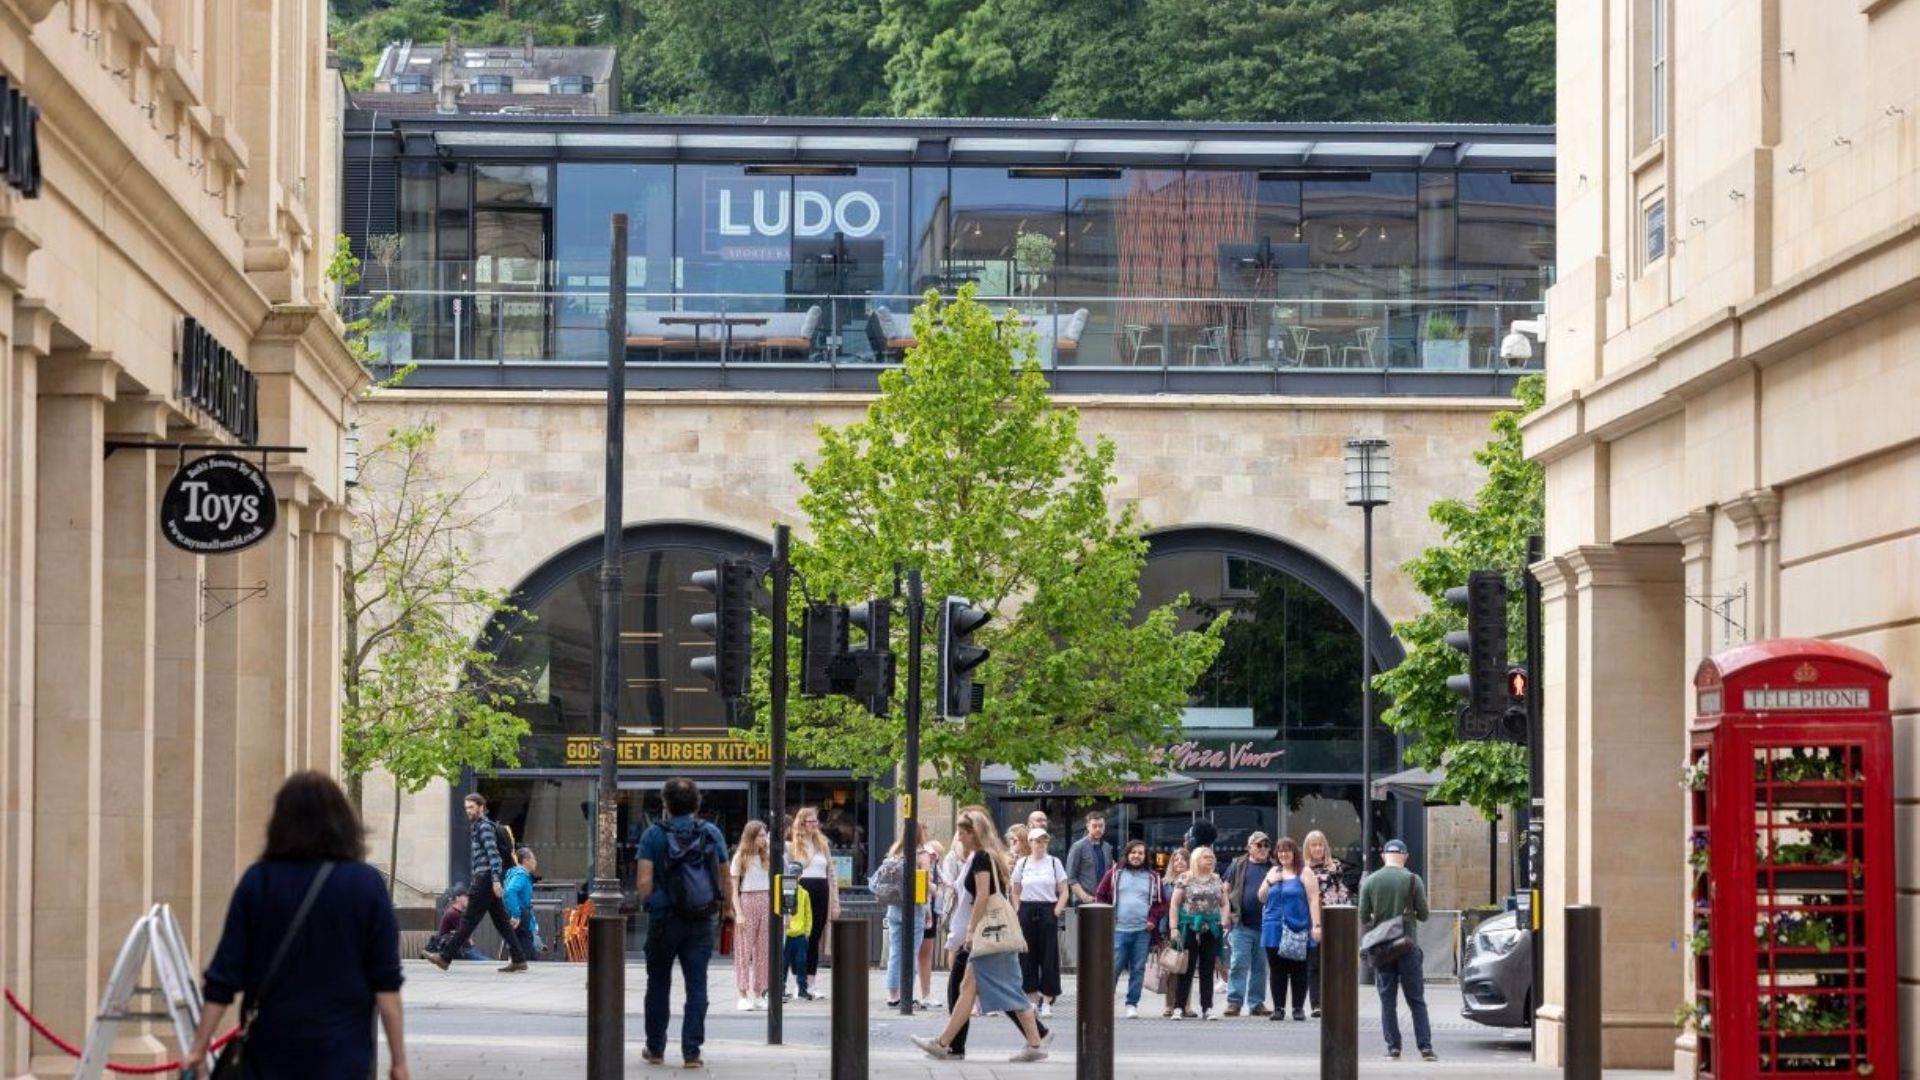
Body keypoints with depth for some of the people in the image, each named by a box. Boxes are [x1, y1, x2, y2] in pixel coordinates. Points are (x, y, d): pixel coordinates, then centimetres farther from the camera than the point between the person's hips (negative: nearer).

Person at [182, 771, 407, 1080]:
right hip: (340, 1054, -2)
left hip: (271, 1054, 2)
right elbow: (386, 984, -5)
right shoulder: (366, 884, -4)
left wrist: (199, 1047, 4)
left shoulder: (257, 881, 0)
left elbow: (223, 977, -1)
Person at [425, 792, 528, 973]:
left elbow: (493, 854, -18)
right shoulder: (476, 827, 22)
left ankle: (445, 957, -6)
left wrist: (496, 879, -25)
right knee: (501, 922, 7)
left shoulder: (484, 826, -8)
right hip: (483, 880, 10)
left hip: (485, 880, -10)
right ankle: (518, 960, 6)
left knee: (468, 921, -7)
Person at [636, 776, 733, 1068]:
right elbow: (725, 877, 5)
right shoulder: (712, 833, 1)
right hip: (701, 921, 1)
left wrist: (644, 902, 6)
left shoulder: (654, 834, -5)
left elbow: (644, 881, -11)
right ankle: (691, 1052, -3)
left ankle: (655, 1049, 20)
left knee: (659, 985, 12)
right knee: (697, 987, 3)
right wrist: (727, 906, 18)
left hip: (664, 919, -1)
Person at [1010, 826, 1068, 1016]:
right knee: (1028, 956, 1)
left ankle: (1047, 1001, 1)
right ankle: (1033, 999, 10)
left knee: (1049, 956, -3)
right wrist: (1018, 913, 2)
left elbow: (1063, 892, 4)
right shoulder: (1022, 864, 7)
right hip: (1027, 911, 1)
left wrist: (1056, 912, -6)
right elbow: (1015, 892, 12)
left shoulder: (1054, 863, 3)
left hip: (1048, 911, -1)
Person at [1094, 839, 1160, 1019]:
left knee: (1138, 969, 3)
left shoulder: (1152, 878, 9)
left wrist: (1152, 920, 1)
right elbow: (1100, 895, 9)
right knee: (1113, 967, -5)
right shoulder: (1115, 873, 6)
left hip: (1142, 930, 2)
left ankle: (1132, 1005, 10)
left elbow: (1159, 903, 16)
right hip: (1119, 929, -2)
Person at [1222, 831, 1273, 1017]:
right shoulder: (1238, 866, 6)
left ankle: (1257, 1003, 14)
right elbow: (1225, 891, 8)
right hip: (1241, 925, -2)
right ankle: (1234, 1001, -6)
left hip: (1265, 925, 2)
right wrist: (1227, 915, -2)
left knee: (1260, 966, 8)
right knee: (1239, 963, -7)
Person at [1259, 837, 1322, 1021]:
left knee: (1298, 971, -1)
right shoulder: (1273, 871, 16)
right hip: (1274, 929, 4)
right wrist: (1269, 882, -1)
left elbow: (1313, 900, -4)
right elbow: (1262, 898, 18)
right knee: (1277, 971, 4)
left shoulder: (1304, 872, 1)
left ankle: (1298, 1008, 4)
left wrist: (1316, 925, -13)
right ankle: (1278, 1008, 8)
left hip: (1298, 929, -4)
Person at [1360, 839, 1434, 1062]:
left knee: (1387, 1000, 7)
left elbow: (1363, 917, 0)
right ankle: (1425, 1047, -2)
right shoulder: (1413, 880, -5)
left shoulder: (1370, 881, -1)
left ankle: (1393, 1047, 4)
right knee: (1416, 1001, 4)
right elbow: (1423, 915, -3)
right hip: (1408, 947, -1)